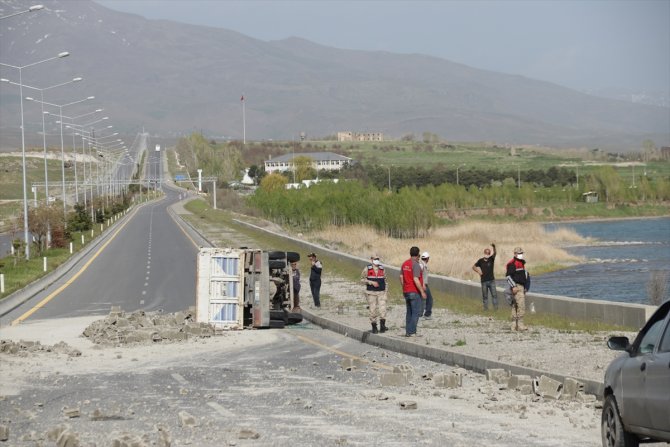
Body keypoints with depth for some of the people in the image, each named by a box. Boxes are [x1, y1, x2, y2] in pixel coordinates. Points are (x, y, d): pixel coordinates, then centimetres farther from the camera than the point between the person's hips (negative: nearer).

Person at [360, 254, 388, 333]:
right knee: (373, 310, 1)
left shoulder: (382, 268, 8)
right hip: (371, 293, -2)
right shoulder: (367, 268, -2)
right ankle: (374, 327, 12)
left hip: (381, 292, 2)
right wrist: (372, 282, -17)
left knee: (382, 309, -13)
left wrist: (385, 291, 14)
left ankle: (382, 326, -13)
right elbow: (362, 279, -3)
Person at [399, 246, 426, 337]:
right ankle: (412, 332, -8)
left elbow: (401, 277, 13)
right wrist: (422, 292, -18)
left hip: (406, 292, 8)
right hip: (415, 292, -8)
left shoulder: (405, 264, 8)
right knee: (416, 313, -5)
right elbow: (416, 280, -23)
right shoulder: (416, 265, -17)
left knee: (409, 312, 14)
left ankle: (408, 331, 14)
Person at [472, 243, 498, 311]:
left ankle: (495, 307, -5)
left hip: (491, 280, -1)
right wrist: (478, 271, -3)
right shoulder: (480, 261, 4)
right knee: (485, 296, 5)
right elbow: (474, 267, 14)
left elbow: (494, 253, -18)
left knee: (494, 294, -6)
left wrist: (494, 247, -37)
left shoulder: (491, 259, 0)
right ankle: (486, 308, 10)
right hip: (484, 281, 1)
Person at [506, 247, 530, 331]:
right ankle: (520, 324, -17)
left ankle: (514, 326, 9)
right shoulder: (512, 263, -11)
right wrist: (513, 286, -23)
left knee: (515, 306, 9)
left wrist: (525, 287, 25)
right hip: (516, 287, -9)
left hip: (522, 287, 9)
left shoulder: (522, 263, 19)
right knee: (521, 306, -16)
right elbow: (509, 276, -16)